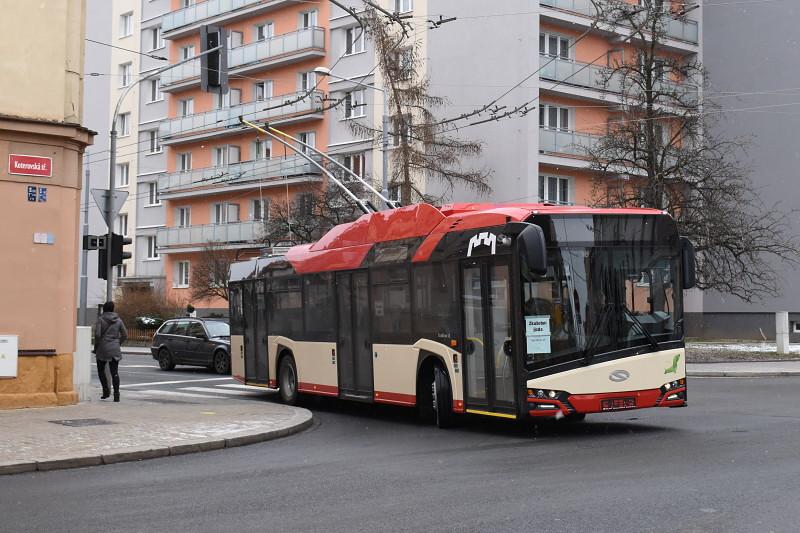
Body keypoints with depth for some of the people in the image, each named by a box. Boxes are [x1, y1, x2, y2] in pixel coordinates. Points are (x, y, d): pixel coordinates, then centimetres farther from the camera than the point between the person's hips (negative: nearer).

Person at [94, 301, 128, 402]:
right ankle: (116, 394, -5)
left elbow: (97, 334, -13)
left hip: (103, 348, -3)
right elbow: (125, 335, 4)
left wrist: (96, 347, 0)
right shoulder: (118, 320, 4)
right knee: (115, 372, 2)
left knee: (101, 370, 16)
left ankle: (106, 390, 8)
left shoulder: (101, 319, -6)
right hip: (115, 350, 3)